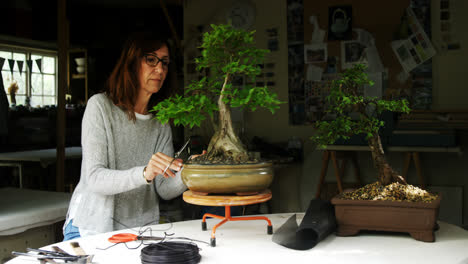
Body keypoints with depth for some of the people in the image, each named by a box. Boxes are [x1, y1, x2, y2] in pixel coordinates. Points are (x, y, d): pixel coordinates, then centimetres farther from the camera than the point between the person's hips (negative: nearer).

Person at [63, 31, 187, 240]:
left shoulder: (161, 121, 8)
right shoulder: (100, 105, -7)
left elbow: (164, 190, 2)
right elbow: (94, 178, -16)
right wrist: (144, 174, -32)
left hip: (142, 229, 4)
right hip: (91, 228, -4)